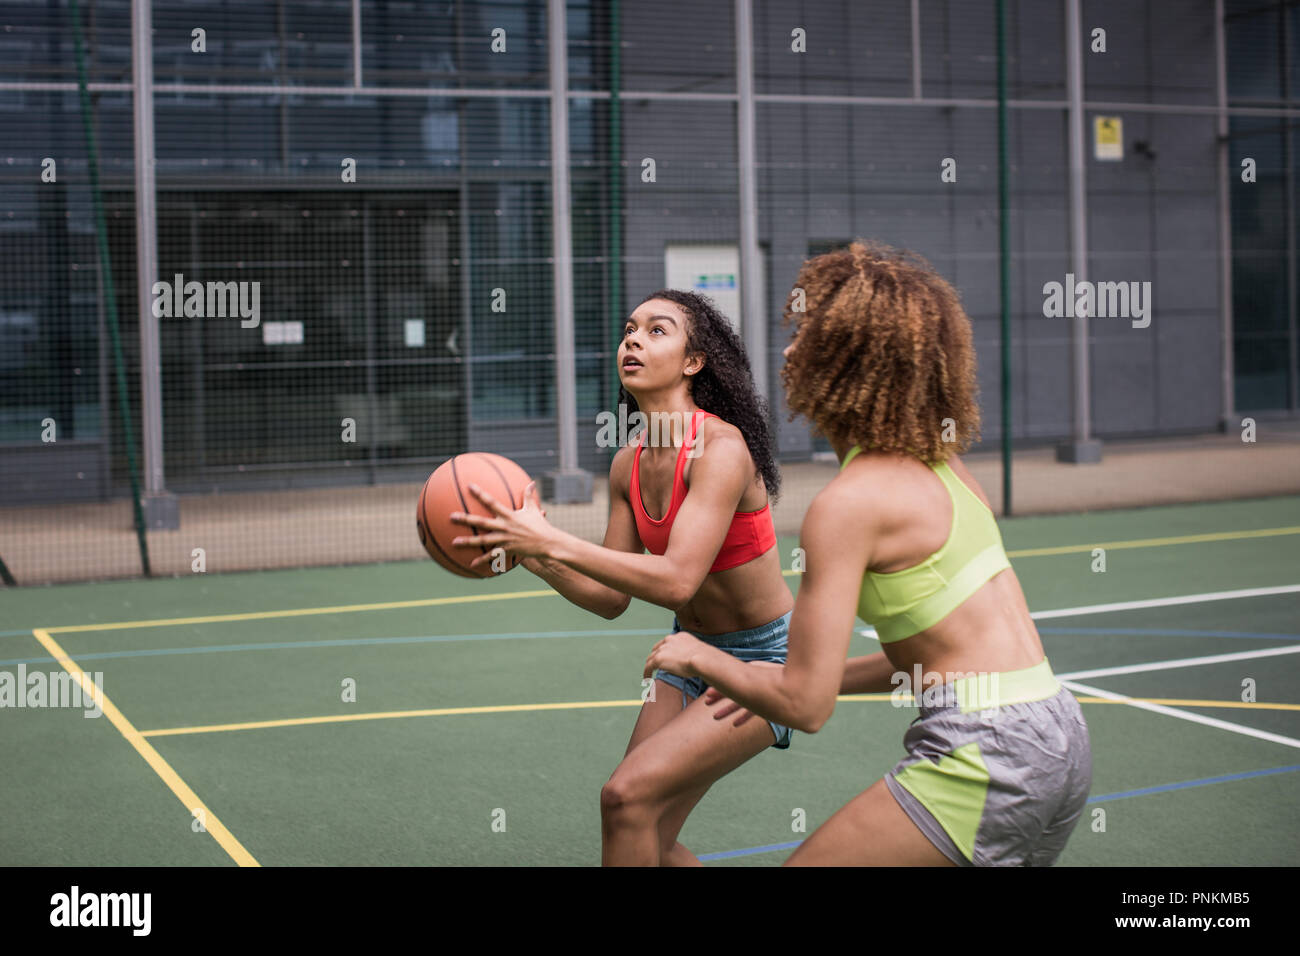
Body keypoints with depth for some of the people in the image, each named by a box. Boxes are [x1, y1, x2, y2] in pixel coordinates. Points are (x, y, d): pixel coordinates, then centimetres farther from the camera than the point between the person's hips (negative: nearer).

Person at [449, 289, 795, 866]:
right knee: (648, 838, 6)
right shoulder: (627, 466, -1)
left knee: (628, 796, -21)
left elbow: (675, 581, -35)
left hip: (766, 661, -8)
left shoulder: (721, 448, -24)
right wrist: (530, 554, -13)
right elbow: (611, 598, 3)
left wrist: (551, 542, -37)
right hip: (692, 651, 8)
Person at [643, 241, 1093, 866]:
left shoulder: (848, 503, -14)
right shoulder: (940, 468, 11)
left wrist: (702, 660, 4)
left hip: (987, 754, -9)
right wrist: (798, 677, 19)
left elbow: (806, 706, -13)